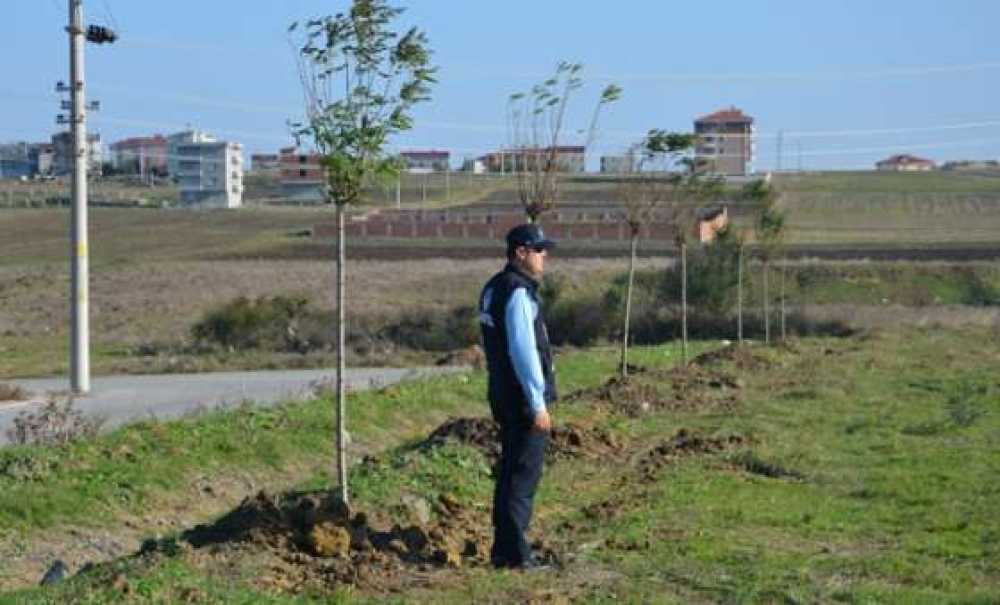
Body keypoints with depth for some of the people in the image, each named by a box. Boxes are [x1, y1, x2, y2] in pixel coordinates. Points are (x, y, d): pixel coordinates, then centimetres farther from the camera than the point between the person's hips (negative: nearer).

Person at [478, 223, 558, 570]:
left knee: (510, 473, 14)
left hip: (505, 398, 10)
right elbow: (524, 352, -21)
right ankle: (515, 552, -5)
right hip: (524, 399, -10)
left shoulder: (494, 289, 15)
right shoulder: (518, 293, -17)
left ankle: (503, 550, 19)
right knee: (524, 476, -6)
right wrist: (539, 404, -19)